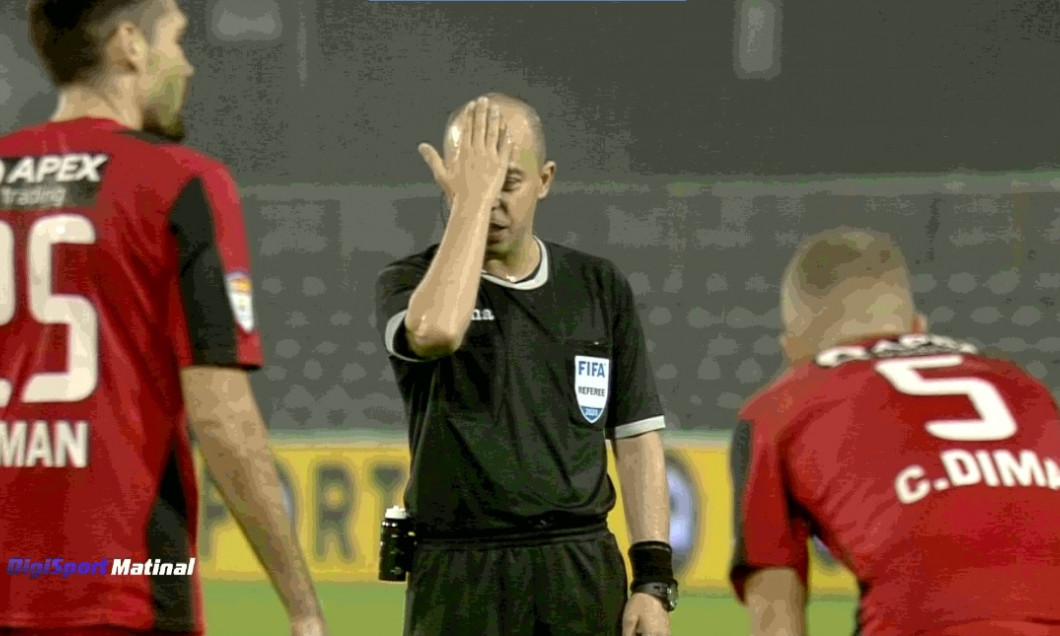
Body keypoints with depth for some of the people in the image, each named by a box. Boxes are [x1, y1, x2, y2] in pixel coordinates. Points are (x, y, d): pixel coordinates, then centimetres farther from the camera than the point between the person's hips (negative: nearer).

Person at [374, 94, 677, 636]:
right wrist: (471, 198, -14)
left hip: (584, 573, 2)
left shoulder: (599, 287, 12)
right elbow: (436, 331, -23)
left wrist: (654, 581, 3)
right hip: (458, 582, -2)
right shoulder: (410, 282, 3)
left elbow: (637, 440, 12)